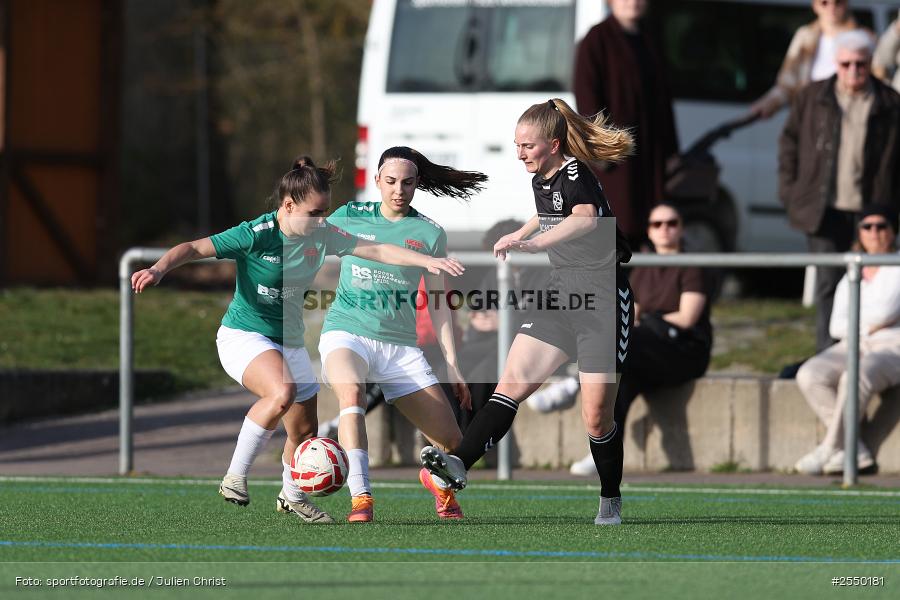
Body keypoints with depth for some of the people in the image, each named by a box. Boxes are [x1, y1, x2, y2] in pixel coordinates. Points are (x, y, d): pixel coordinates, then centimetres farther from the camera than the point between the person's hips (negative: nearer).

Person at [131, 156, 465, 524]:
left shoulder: (321, 235, -3)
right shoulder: (255, 235, -21)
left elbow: (377, 251, 1)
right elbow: (194, 248, -24)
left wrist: (428, 261, -7)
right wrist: (159, 269, -42)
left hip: (289, 341, 7)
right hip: (244, 335, -7)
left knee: (305, 431, 12)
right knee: (282, 391, -36)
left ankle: (292, 497, 43)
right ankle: (235, 477, -22)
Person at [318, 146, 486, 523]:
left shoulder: (429, 234, 4)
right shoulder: (348, 217, 3)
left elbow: (438, 304, 6)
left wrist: (452, 365, 2)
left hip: (401, 346, 2)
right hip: (347, 333, -2)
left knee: (452, 442, -2)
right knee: (351, 393, -38)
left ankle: (437, 479, 36)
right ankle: (360, 499, -42)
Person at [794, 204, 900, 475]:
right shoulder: (850, 278, 21)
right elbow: (836, 327, 9)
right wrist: (868, 324, -4)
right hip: (852, 349, 5)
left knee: (856, 376, -38)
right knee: (809, 375, -25)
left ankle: (830, 448, -27)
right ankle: (856, 452, -27)